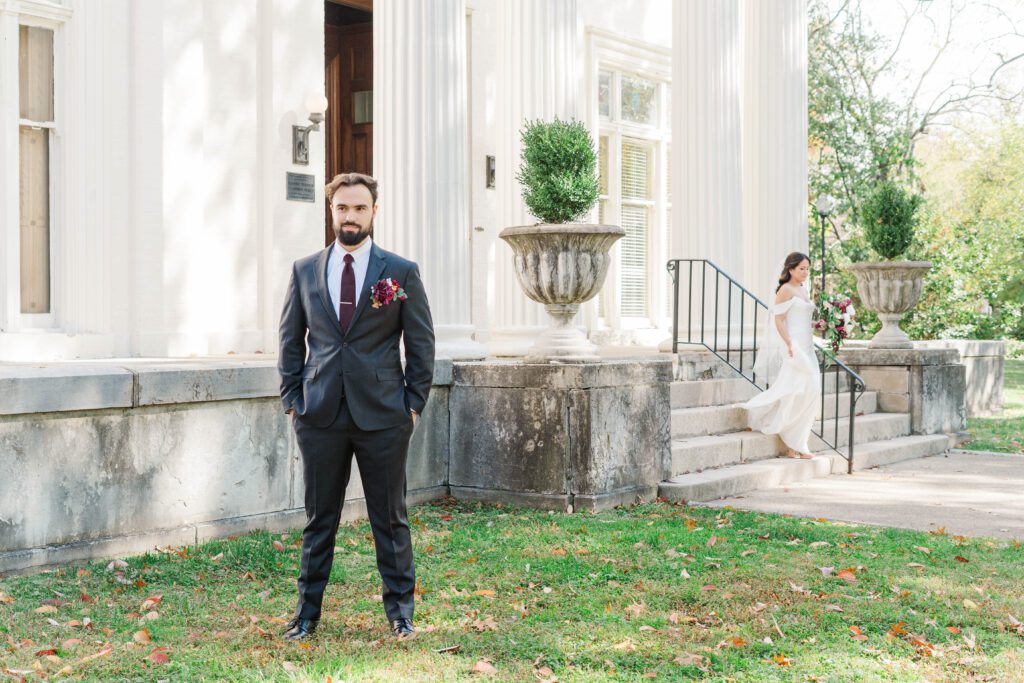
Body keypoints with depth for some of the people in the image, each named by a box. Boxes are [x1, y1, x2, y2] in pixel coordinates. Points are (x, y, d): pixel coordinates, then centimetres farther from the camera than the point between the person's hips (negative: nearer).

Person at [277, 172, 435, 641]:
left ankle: (400, 611, 18)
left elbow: (421, 343, 4)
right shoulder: (305, 271, 7)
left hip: (382, 415, -2)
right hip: (320, 416, 2)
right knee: (319, 518, 9)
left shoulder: (402, 272, 1)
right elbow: (291, 340, 12)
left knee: (389, 518, 6)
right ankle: (307, 612, 19)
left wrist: (414, 403, -2)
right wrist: (292, 399, 5)